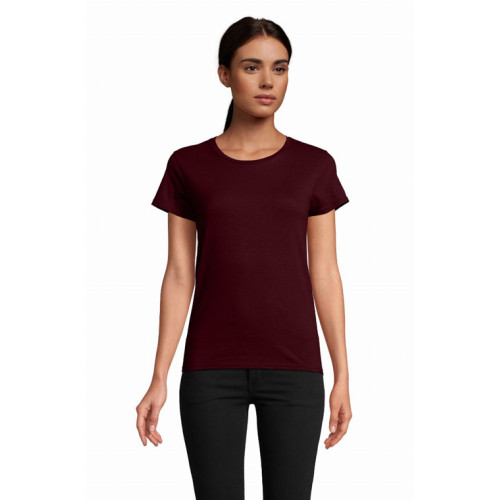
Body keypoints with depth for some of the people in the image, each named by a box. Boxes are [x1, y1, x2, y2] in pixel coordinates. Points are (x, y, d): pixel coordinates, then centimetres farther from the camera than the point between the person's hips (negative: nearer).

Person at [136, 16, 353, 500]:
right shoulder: (188, 166, 4)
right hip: (212, 370, 0)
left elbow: (324, 275, 4)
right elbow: (179, 276, 3)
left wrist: (342, 377, 1)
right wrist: (159, 379, -2)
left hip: (293, 368, 0)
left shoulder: (314, 165, 4)